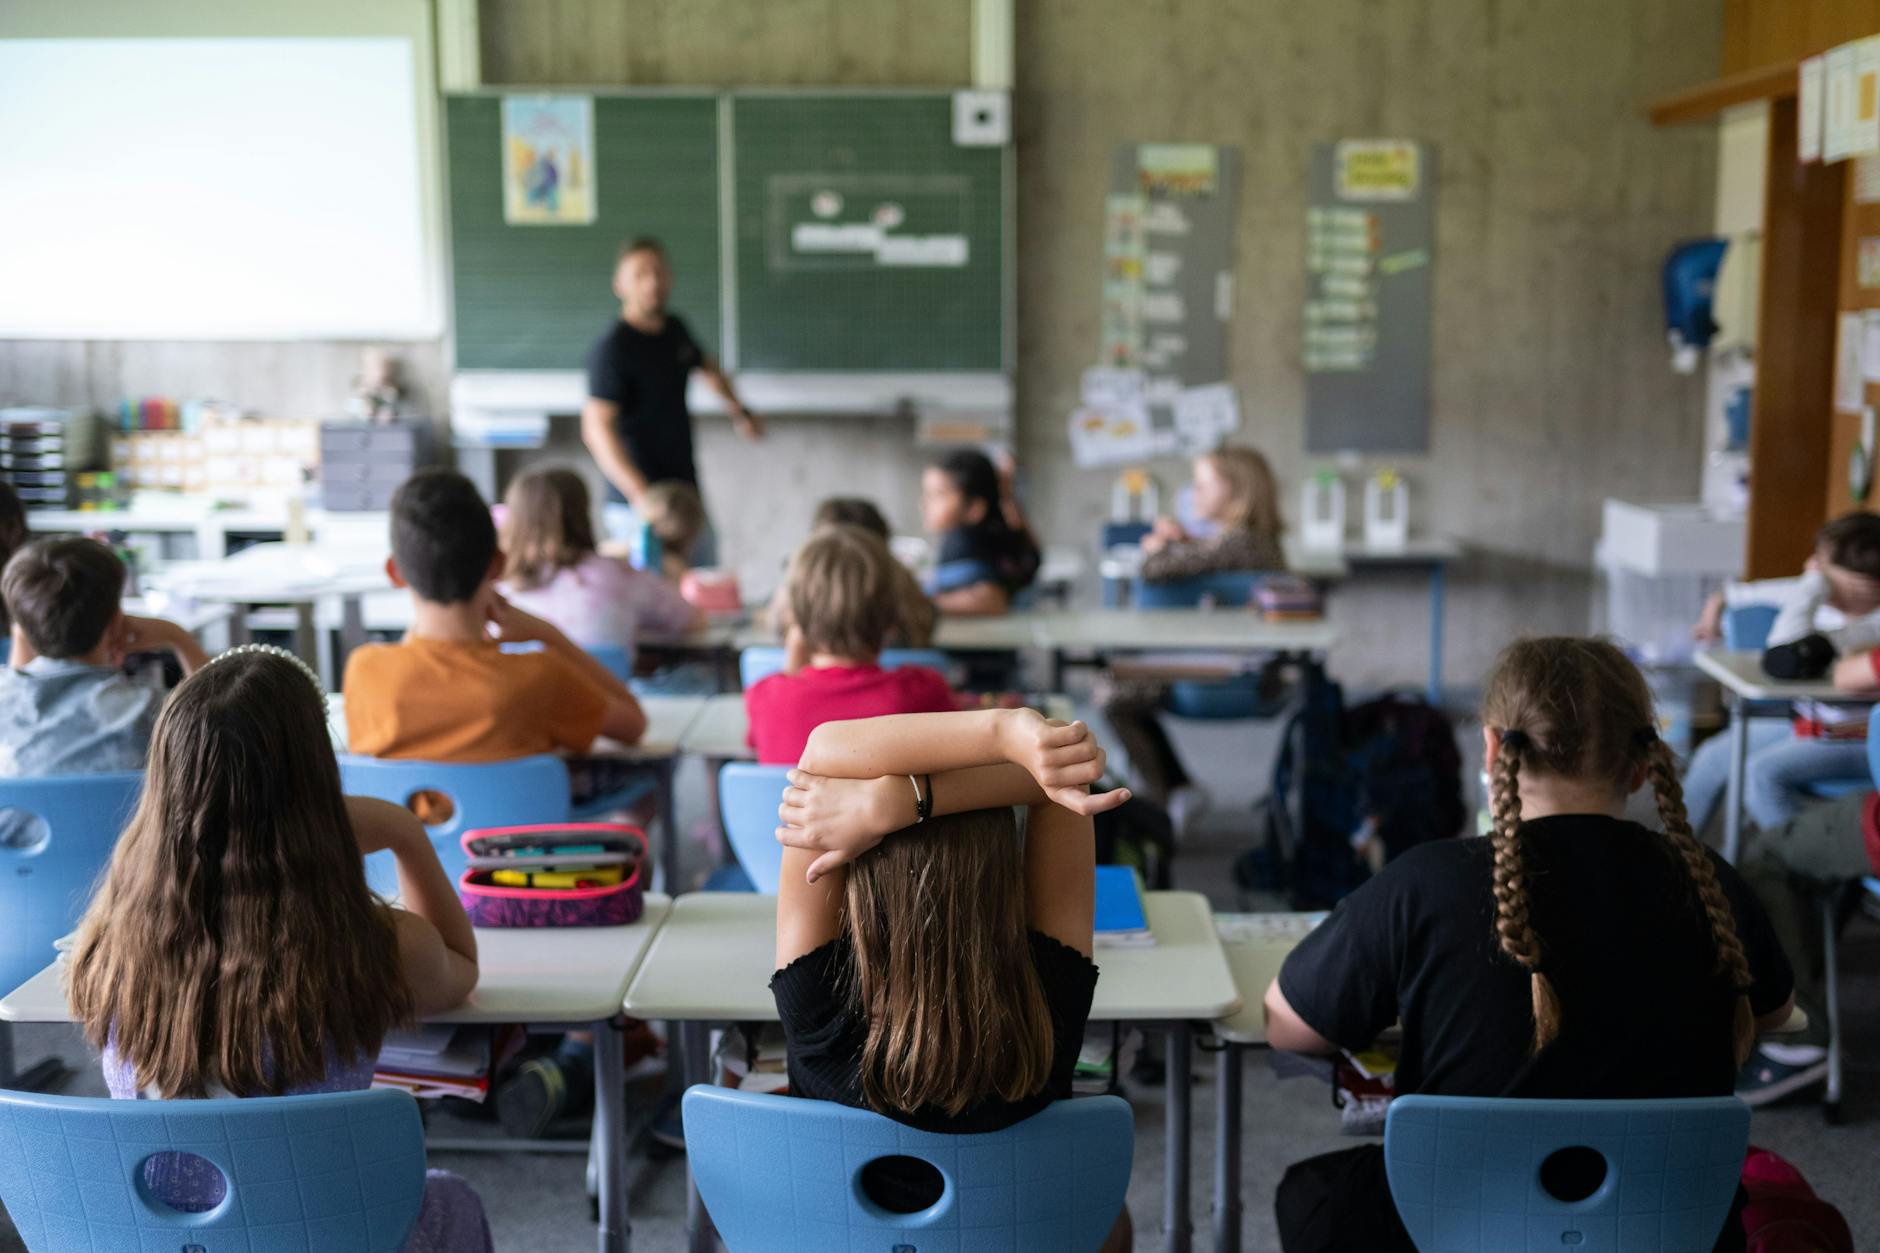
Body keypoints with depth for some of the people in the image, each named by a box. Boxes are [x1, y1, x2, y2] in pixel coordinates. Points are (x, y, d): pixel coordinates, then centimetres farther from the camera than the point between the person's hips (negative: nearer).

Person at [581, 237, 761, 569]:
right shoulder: (612, 349, -16)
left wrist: (739, 411, 21)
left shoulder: (675, 329, 8)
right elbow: (597, 429, -23)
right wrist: (641, 495, -31)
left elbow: (705, 366, 31)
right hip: (637, 505, -8)